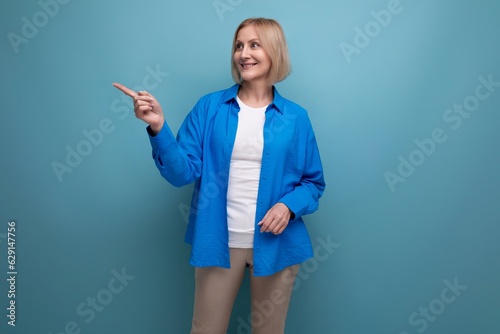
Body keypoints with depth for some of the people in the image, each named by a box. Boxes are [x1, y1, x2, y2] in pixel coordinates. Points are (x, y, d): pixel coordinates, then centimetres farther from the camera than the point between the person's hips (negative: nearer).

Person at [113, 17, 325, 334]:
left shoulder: (295, 117, 0)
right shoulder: (209, 107, -1)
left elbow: (314, 182, 4)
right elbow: (184, 172, -8)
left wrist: (289, 206, -15)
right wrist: (158, 128, -22)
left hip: (275, 244, 0)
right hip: (218, 242, 0)